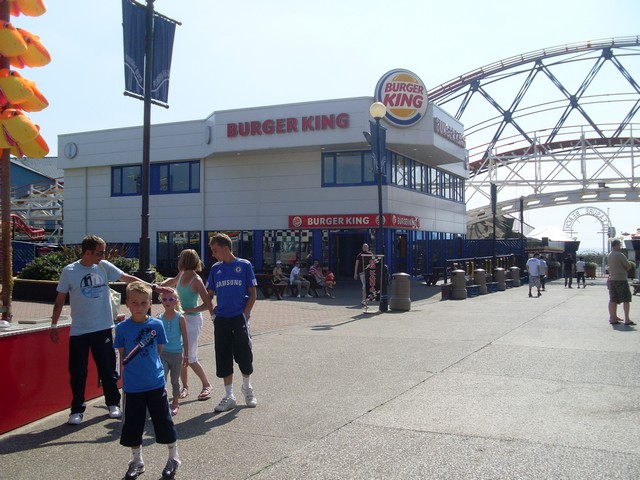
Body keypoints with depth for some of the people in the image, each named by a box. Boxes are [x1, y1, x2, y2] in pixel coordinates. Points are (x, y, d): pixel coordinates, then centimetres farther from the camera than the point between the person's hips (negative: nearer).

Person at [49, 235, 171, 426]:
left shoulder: (104, 267, 0)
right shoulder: (69, 272, -5)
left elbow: (127, 278, 2)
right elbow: (60, 300, 1)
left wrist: (152, 286, -5)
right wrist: (54, 325, 2)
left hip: (103, 328, 2)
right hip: (78, 331, -2)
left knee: (108, 369, 8)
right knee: (77, 372, 3)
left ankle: (113, 404, 24)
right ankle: (77, 409, 16)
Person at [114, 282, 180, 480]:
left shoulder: (156, 324, -5)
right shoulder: (122, 328, -5)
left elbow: (159, 350, 5)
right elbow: (122, 355, 4)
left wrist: (151, 367, 1)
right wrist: (124, 376, 0)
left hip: (156, 384, -1)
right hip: (132, 387, 1)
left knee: (164, 422, 7)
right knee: (133, 425, 12)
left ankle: (173, 458, 24)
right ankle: (137, 461, 30)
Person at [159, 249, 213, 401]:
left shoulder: (196, 280, -17)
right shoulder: (182, 275, 5)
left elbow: (207, 304, -21)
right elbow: (171, 281, 30)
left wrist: (187, 310, -22)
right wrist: (160, 286, 11)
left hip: (192, 319, -7)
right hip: (180, 319, 7)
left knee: (190, 358, -5)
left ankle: (207, 385, 13)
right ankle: (185, 387, 19)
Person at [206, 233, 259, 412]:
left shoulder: (244, 265, -2)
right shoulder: (215, 268, 8)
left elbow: (252, 294, -2)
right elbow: (209, 294, 14)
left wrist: (245, 314, -10)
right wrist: (213, 314, 2)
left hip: (240, 318, -3)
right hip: (221, 320, 3)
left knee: (244, 355, 3)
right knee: (223, 358, 4)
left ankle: (247, 388, 28)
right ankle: (229, 396, 14)